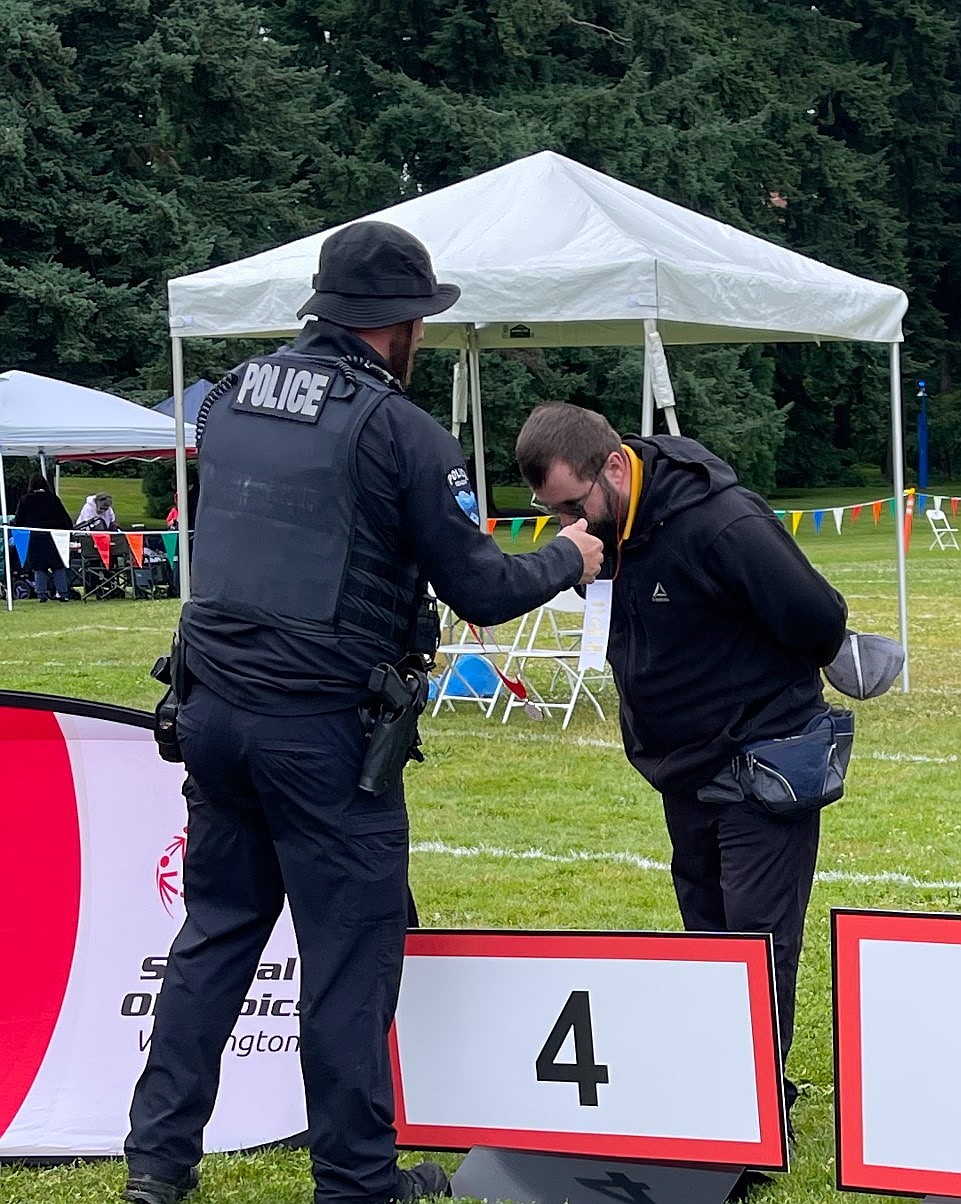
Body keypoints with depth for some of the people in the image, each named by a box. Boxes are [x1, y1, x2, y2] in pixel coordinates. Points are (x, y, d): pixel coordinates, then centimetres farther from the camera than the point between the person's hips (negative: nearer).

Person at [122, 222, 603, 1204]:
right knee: (350, 951, 4)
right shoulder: (397, 430, -11)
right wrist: (569, 559, 11)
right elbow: (480, 590, -7)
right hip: (322, 729, -6)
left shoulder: (226, 400, 7)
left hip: (214, 707, 6)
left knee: (215, 931, 16)